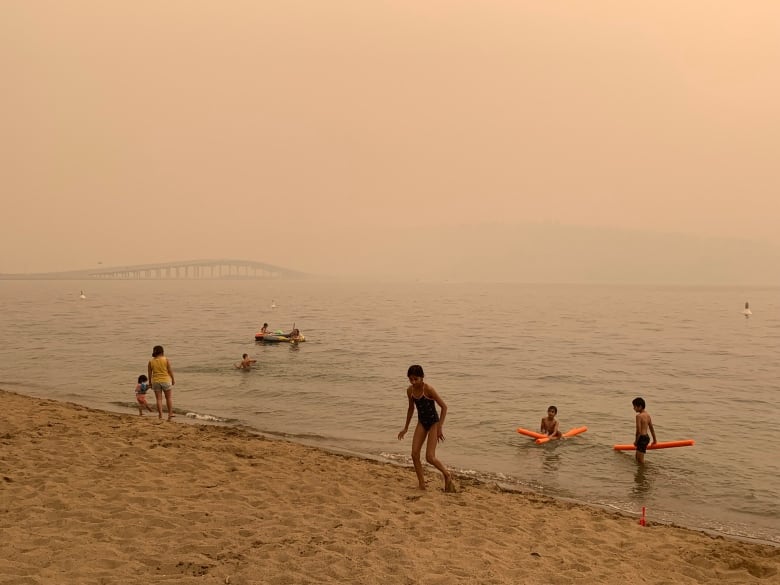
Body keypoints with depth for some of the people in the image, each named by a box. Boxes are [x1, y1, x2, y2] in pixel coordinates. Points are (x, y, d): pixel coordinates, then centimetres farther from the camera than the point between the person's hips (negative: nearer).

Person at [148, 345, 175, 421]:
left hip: (156, 382, 2)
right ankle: (170, 413, 13)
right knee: (169, 397, 13)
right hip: (166, 380, -1)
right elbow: (170, 370, -7)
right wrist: (173, 379, 6)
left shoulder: (151, 361, -3)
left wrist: (150, 382, 11)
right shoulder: (166, 360, -8)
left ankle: (160, 415, 5)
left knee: (158, 399, 6)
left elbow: (150, 373, 1)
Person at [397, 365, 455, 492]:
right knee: (414, 454, -6)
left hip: (434, 422, -6)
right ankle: (422, 485, 5)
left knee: (430, 457, -10)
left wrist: (440, 427, -21)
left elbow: (444, 407, -18)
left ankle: (447, 475, 17)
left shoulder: (428, 389, -22)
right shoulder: (410, 391, -3)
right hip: (421, 423, 6)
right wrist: (406, 428, 19)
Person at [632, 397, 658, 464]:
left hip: (642, 437, -9)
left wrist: (636, 441, -8)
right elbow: (651, 428, 16)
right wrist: (654, 439, 26)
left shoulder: (639, 416, -19)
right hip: (647, 437, 9)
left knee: (640, 460, -2)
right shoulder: (647, 414, 8)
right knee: (637, 457, 20)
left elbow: (639, 431, -20)